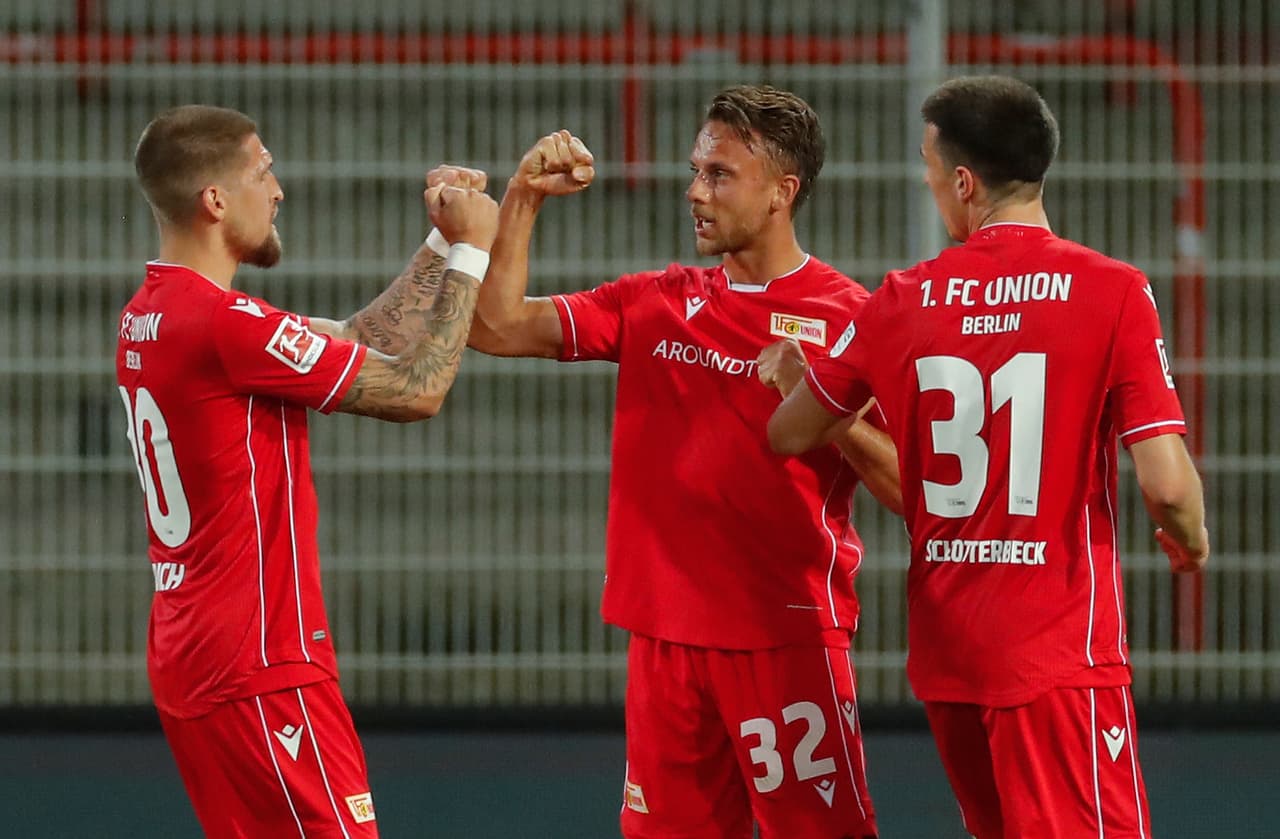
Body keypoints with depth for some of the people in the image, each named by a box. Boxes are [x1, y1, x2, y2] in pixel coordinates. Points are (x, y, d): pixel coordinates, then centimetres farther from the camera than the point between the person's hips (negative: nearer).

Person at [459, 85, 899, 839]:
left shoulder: (845, 315, -4)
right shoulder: (657, 304, 11)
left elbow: (910, 488, -6)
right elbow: (496, 327, 6)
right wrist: (524, 200, -2)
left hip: (788, 635, -5)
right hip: (668, 632, 5)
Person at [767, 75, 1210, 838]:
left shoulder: (903, 301, 3)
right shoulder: (1113, 293, -9)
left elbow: (790, 436, 16)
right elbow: (1166, 485, -13)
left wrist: (791, 375, 38)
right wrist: (1193, 543, 9)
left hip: (945, 654, 5)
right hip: (1059, 652, -5)